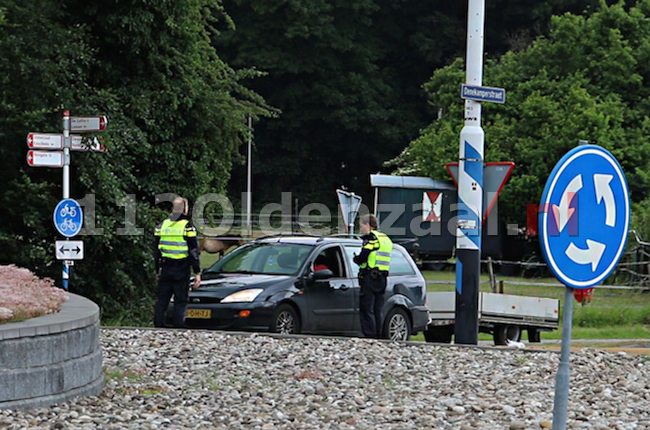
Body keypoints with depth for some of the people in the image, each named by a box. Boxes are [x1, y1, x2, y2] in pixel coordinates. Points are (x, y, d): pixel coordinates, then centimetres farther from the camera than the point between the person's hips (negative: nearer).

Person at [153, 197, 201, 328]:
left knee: (162, 301, 8)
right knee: (180, 302, -1)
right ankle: (178, 328, -6)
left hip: (165, 268, 4)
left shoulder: (161, 225, 7)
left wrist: (158, 270, 20)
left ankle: (158, 327, 7)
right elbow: (193, 251, -9)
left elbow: (157, 250, 12)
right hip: (181, 270, -4)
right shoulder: (187, 226, -8)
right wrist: (197, 273, -6)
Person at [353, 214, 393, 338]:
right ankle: (378, 335, 12)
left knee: (366, 309, -6)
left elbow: (363, 257, -18)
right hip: (383, 277, 8)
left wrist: (356, 258, 4)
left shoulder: (370, 238, -9)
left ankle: (370, 334, -10)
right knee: (377, 310, 12)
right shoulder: (386, 239, 17)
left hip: (370, 277, -8)